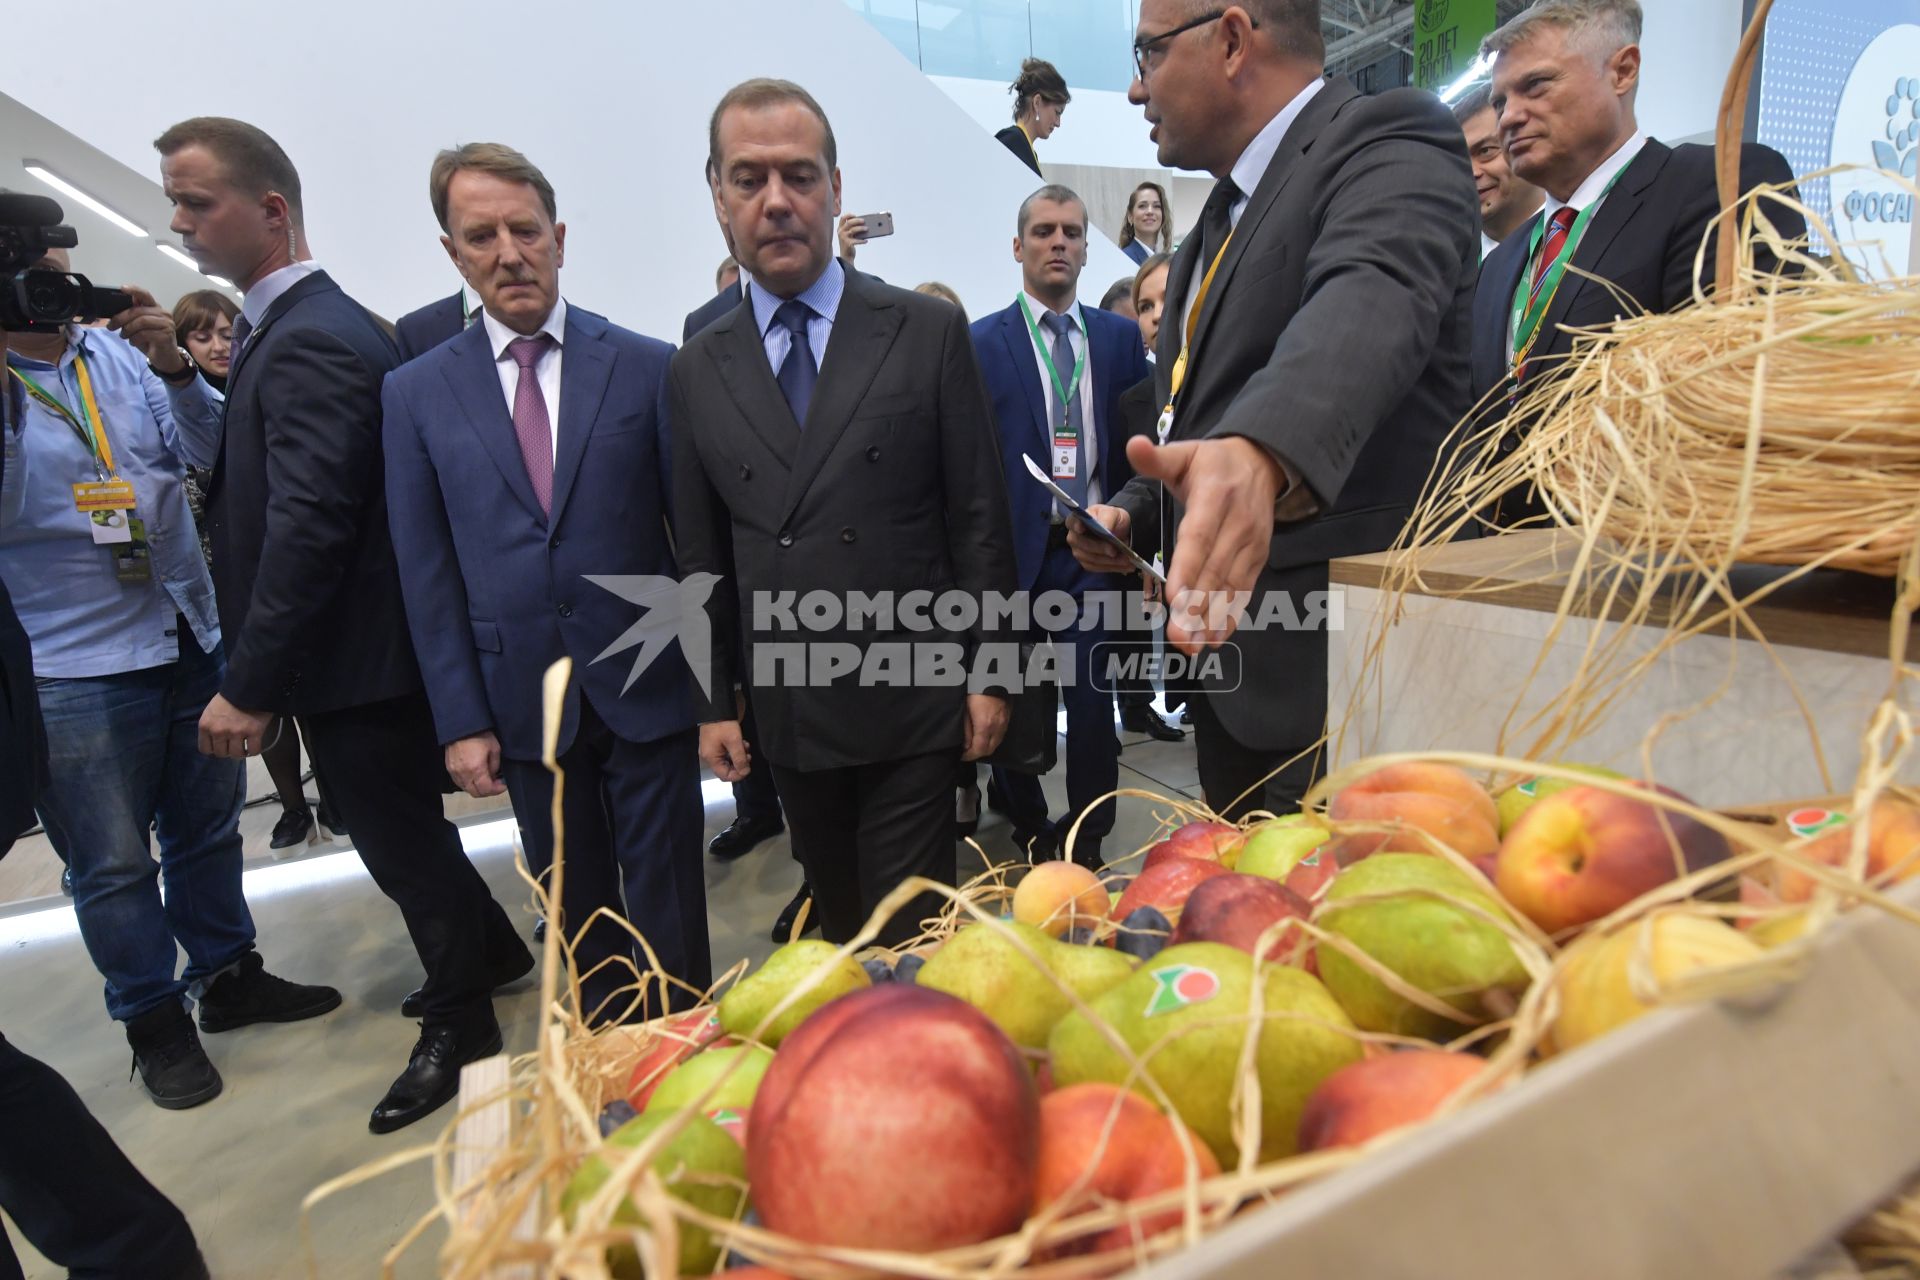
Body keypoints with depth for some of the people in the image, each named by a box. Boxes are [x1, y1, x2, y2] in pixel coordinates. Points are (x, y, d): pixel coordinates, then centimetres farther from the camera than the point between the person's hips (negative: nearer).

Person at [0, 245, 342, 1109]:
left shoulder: (124, 356, 6)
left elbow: (214, 447, 1)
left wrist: (174, 368, -14)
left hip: (191, 639, 4)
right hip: (74, 668, -4)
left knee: (208, 827, 17)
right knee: (114, 863, 6)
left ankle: (228, 975, 34)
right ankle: (154, 1022, 24)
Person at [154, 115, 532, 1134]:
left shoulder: (312, 342, -20)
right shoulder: (284, 327, 12)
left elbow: (308, 526, -26)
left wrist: (247, 687, -24)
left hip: (354, 660, -10)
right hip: (345, 651, 10)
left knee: (403, 841, 5)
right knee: (402, 829, 22)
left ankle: (458, 1024, 25)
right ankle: (490, 947, 43)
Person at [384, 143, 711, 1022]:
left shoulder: (648, 368, -2)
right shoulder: (415, 394, 3)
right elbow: (426, 572, 3)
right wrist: (461, 720, 0)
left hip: (645, 687, -2)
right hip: (523, 703, 2)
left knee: (669, 914, 8)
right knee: (577, 918, 17)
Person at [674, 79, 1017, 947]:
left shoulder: (928, 332, -2)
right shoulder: (697, 371, 6)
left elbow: (980, 518, -3)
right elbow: (702, 556, 9)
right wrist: (713, 701, 7)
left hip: (911, 701, -3)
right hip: (786, 716, 3)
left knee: (913, 937, 3)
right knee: (839, 926, 17)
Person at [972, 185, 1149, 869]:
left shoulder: (1121, 337, 9)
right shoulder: (981, 343, 1)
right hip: (1014, 548, -1)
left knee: (1092, 697, 3)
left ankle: (1088, 839, 20)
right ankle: (1029, 832, 29)